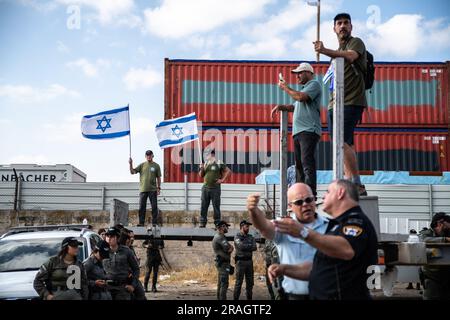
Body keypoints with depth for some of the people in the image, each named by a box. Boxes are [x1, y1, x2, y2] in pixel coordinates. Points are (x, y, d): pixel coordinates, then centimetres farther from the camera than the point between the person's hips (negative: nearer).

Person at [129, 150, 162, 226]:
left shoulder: (156, 166, 5)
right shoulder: (142, 165, 8)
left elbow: (158, 178, 7)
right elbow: (132, 172, 3)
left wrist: (158, 188, 0)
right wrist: (131, 164, -12)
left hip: (153, 190, -1)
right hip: (143, 189, 1)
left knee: (154, 207, 1)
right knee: (142, 207, 2)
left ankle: (154, 222, 7)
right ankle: (141, 222, 8)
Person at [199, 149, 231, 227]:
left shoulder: (219, 163, -2)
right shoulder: (206, 164, 12)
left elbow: (228, 171, -2)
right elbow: (201, 175, 15)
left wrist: (222, 180, -6)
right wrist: (201, 169, -3)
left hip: (215, 188, -4)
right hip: (205, 188, 4)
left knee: (216, 206, 1)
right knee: (203, 206, 4)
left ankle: (217, 223, 7)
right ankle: (202, 223, 9)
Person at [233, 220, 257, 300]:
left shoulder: (250, 237, 12)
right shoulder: (237, 236, -3)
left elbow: (254, 247, -1)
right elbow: (241, 246, -19)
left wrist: (245, 247, -13)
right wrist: (250, 245, -6)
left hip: (249, 261, 6)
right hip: (241, 261, -6)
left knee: (250, 282, 9)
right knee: (239, 282, -4)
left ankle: (249, 298, 17)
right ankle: (236, 298, 1)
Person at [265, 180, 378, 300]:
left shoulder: (356, 220, -12)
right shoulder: (337, 226, 21)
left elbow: (347, 250, -34)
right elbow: (317, 269, 23)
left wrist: (304, 233, -40)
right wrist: (285, 269, 8)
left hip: (345, 296, -9)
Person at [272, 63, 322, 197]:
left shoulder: (314, 84, 0)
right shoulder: (304, 88, 29)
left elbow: (300, 97, -16)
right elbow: (295, 106, 29)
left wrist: (285, 87, -2)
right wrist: (280, 107, 13)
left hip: (309, 130, -10)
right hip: (298, 132, 10)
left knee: (307, 163, -17)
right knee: (299, 164, 7)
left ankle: (310, 194, -22)